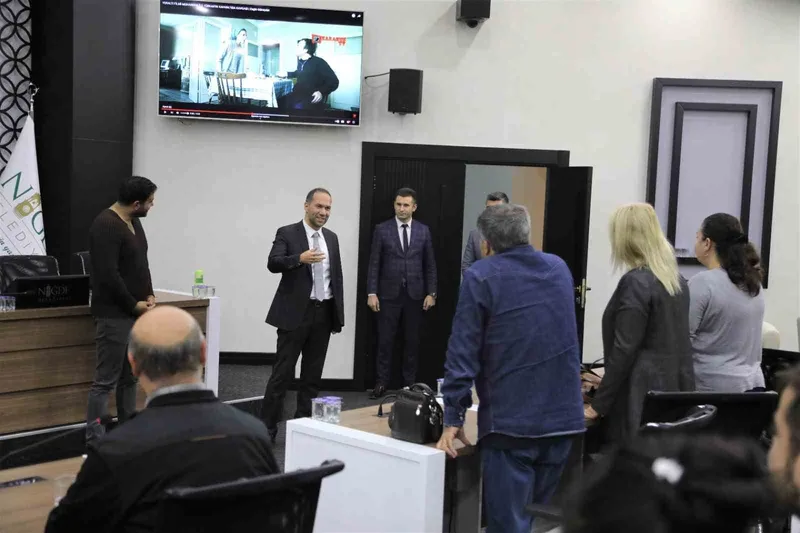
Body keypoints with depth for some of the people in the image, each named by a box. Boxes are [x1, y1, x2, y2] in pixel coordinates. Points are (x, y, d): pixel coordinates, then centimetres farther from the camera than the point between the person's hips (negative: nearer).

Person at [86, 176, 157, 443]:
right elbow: (108, 275, -22)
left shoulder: (133, 222, 12)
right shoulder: (106, 226, -17)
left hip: (135, 312, 9)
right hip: (114, 315, -9)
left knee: (130, 377, 14)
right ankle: (94, 441, 0)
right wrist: (134, 304, -12)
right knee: (106, 380, -6)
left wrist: (149, 295, 6)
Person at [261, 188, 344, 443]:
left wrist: (339, 313, 10)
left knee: (313, 374, 10)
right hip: (296, 312, -5)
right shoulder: (287, 233, -4)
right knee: (283, 372, -3)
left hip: (324, 314, 5)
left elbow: (337, 276, 15)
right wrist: (300, 258, -37)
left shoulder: (332, 238, 12)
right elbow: (273, 263, -19)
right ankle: (267, 426, 4)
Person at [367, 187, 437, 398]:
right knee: (385, 340, 2)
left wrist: (431, 293, 1)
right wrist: (372, 293, -8)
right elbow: (374, 264, -2)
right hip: (389, 293, -1)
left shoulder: (423, 230, 5)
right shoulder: (382, 229, 0)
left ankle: (409, 382, 17)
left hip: (415, 293, 2)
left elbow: (430, 264, 7)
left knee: (412, 341, 8)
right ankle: (382, 382, 10)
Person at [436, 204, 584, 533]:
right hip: (563, 416, 6)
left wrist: (453, 419, -7)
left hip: (510, 421, -6)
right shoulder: (560, 269, 11)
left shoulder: (480, 277, -7)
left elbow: (462, 353, -12)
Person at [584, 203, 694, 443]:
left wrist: (598, 405, -10)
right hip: (673, 392, 9)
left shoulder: (636, 282, -14)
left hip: (642, 396, -8)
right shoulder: (677, 279, 11)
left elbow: (623, 350, -17)